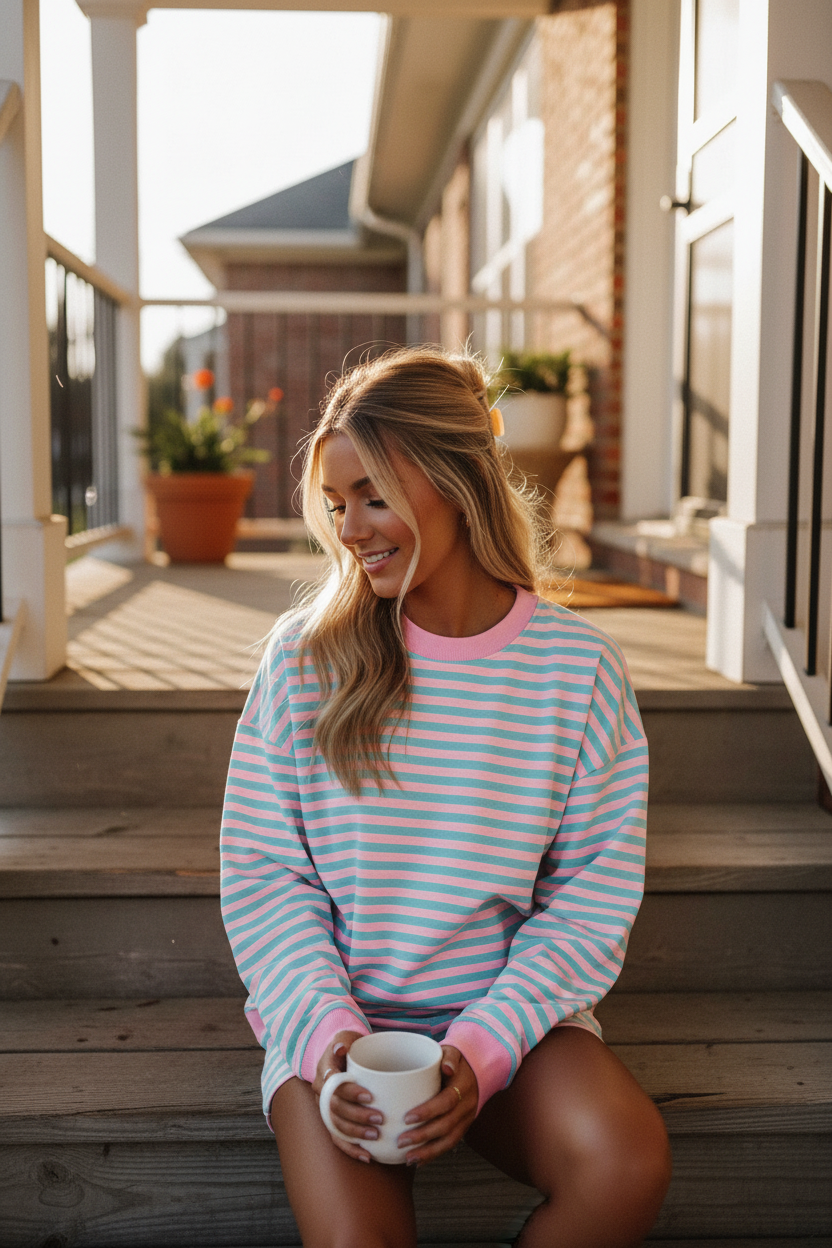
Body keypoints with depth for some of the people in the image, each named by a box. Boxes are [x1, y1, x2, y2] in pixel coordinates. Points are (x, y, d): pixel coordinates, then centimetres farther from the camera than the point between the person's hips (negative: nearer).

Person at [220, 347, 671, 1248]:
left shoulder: (579, 666, -4)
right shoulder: (306, 657, -3)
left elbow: (595, 895, -3)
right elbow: (260, 872, -1)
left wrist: (482, 1050, -15)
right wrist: (329, 1031, -16)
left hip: (511, 1013, 1)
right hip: (329, 1016, 0)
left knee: (628, 1163, -26)